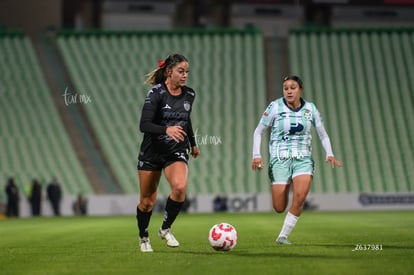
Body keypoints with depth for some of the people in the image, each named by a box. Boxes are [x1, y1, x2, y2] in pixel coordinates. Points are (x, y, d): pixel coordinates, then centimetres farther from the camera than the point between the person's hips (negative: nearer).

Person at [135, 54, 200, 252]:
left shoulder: (189, 94, 2)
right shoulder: (156, 93, -15)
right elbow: (144, 125, -25)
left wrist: (193, 143, 30)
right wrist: (166, 129, -41)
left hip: (177, 151, 3)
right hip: (152, 151, -3)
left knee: (180, 187, -26)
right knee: (147, 200, 6)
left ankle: (165, 229, -5)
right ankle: (143, 238, 32)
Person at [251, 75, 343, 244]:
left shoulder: (310, 108, 4)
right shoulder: (275, 107, -4)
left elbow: (322, 134, 13)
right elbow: (259, 131, 5)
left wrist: (329, 154, -2)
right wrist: (256, 155, -6)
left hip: (303, 159, 1)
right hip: (280, 159, -1)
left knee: (300, 196, -25)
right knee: (279, 208, -7)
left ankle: (283, 236, -10)